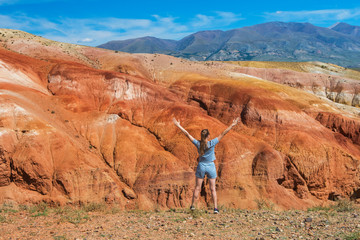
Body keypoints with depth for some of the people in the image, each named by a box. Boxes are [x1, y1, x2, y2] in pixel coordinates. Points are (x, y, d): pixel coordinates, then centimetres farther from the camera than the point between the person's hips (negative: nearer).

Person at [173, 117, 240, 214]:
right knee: (213, 189, 7)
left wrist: (178, 125, -1)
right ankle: (215, 208, 6)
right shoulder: (212, 143, -15)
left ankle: (192, 205, 21)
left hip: (201, 166, 2)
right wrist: (232, 125, -10)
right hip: (211, 167, -1)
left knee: (197, 187, 13)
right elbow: (222, 134, -13)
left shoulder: (198, 144, -10)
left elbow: (187, 134, -6)